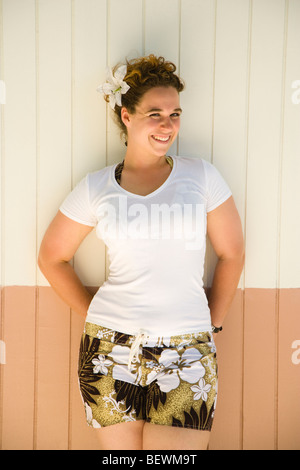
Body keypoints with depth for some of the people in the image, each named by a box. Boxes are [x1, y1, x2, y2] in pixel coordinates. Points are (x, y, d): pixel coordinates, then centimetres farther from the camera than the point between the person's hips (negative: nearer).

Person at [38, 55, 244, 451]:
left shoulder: (201, 176, 2)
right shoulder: (97, 188, 2)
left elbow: (232, 253, 8)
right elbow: (51, 257, 12)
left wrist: (213, 324, 8)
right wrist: (91, 313, 8)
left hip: (186, 352, 0)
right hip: (111, 350, 1)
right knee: (120, 449, 11)